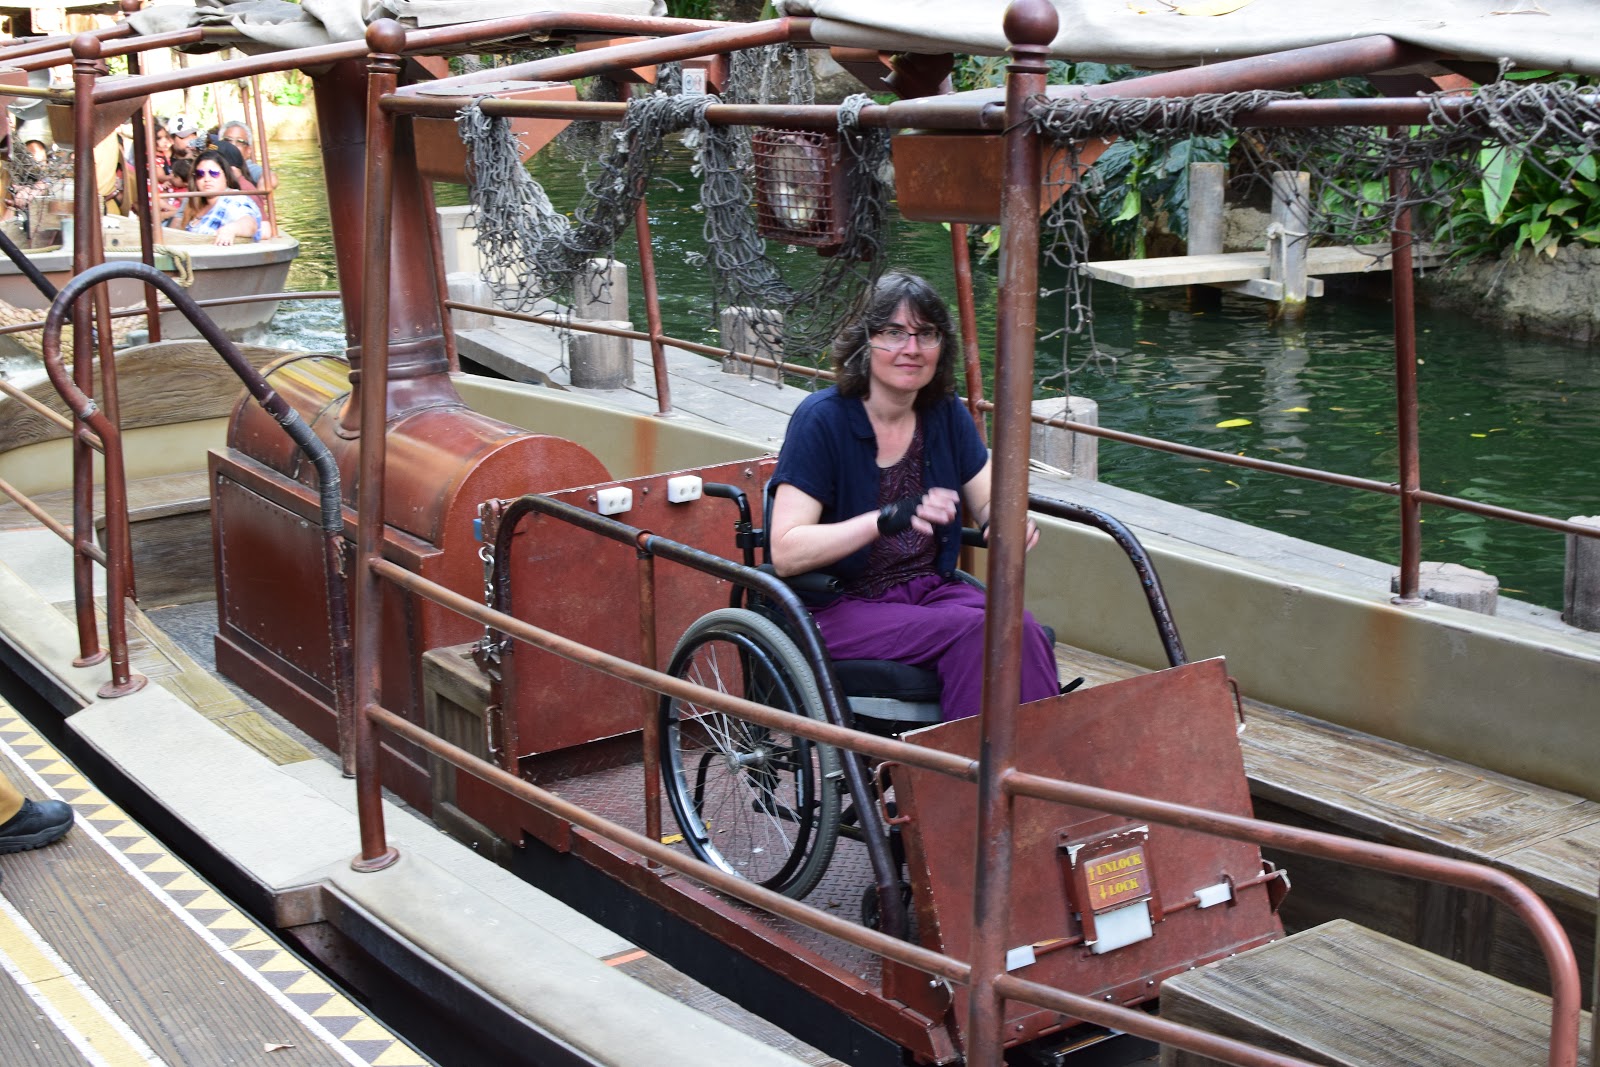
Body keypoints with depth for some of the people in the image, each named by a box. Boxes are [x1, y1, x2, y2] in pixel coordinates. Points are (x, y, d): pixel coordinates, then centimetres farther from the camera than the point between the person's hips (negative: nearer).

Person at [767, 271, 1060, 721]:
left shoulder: (946, 414, 6)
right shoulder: (823, 418, -12)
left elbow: (989, 506, 14)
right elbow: (785, 553, -19)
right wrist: (886, 519, -31)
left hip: (930, 589, 5)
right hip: (839, 607, -5)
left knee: (1022, 631, -25)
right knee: (979, 633, -28)